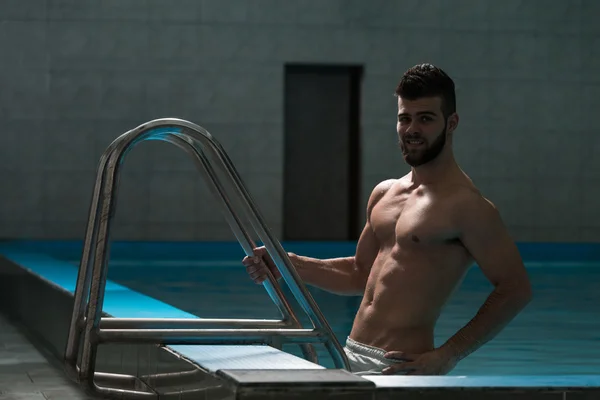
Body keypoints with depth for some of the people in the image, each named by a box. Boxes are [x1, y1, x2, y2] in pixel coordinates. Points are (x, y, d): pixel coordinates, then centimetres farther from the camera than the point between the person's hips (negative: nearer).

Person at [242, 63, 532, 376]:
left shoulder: (465, 205, -11)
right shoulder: (384, 194, 14)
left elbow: (516, 290, -13)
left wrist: (447, 357, -14)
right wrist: (287, 265, 11)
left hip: (400, 367, -7)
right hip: (352, 354, 7)